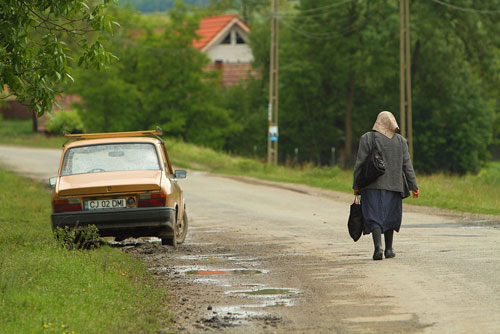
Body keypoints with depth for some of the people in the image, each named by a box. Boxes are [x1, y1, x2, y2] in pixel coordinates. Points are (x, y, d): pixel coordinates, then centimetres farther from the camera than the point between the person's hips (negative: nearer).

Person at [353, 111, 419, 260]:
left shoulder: (367, 138, -1)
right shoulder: (400, 140, 6)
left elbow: (360, 163, -4)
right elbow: (407, 165, 4)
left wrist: (356, 185, 1)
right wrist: (413, 186, 5)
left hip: (373, 185, -3)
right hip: (393, 185, 3)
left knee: (374, 216, -4)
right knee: (390, 215, 16)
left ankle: (378, 246, -24)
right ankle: (389, 249, 18)